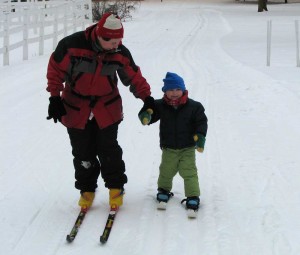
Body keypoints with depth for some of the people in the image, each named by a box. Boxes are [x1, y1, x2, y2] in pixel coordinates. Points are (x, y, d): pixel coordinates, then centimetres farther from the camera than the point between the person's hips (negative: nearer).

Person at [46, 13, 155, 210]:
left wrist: (147, 98, -1)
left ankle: (116, 187, 20)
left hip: (107, 108, 1)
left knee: (108, 151, 0)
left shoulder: (121, 53, -12)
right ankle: (87, 189, 26)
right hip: (76, 108, -1)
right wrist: (55, 98, -8)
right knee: (83, 153, 6)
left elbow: (134, 77, 3)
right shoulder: (72, 45, -21)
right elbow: (56, 69, -10)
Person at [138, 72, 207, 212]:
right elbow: (150, 114, -7)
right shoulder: (160, 106, -6)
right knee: (166, 171, 14)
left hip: (187, 148, -2)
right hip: (168, 149, 2)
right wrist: (145, 115, -32)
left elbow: (201, 121, -5)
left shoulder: (193, 106, -9)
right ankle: (164, 190, 39)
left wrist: (200, 136, -18)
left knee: (189, 172, -5)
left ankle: (193, 196, 4)